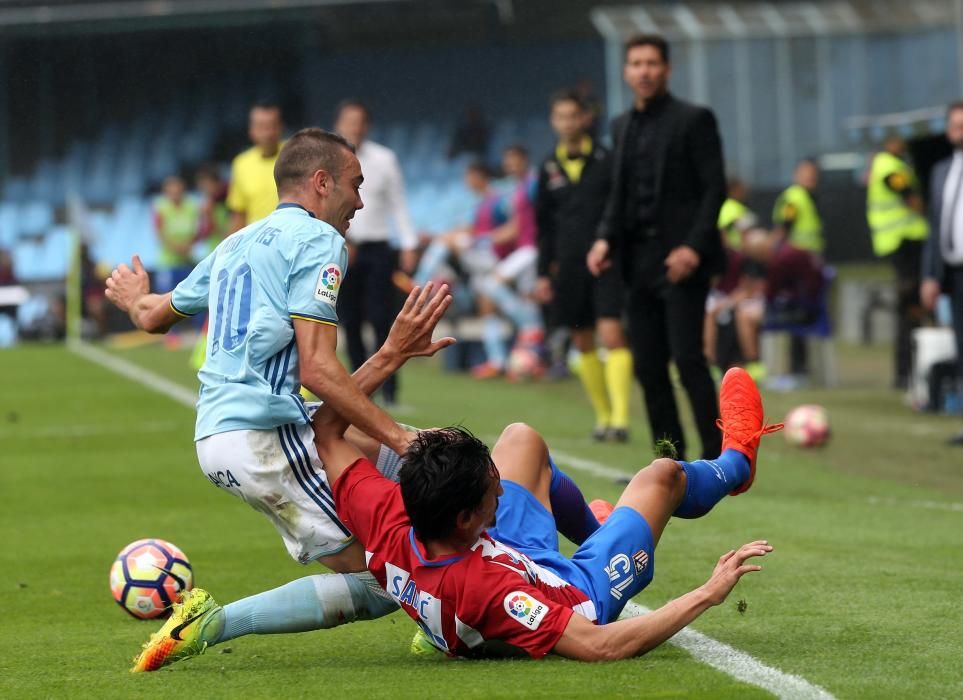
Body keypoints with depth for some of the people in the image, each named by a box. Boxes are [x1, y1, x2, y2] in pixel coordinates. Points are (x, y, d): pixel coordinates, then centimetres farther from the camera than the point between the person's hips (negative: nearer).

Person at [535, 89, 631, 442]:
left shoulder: (606, 161, -1)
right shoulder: (549, 168, 9)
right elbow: (543, 224, 15)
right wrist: (543, 273, 11)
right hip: (569, 264, 4)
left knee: (611, 333, -16)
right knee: (583, 343, 8)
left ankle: (620, 418, -18)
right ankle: (603, 415, 20)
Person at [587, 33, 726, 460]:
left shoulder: (693, 120, -4)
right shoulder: (622, 127, 16)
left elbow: (714, 188, -8)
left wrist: (694, 247, -18)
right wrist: (606, 239, 3)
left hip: (681, 259, -7)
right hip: (639, 260, 7)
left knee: (687, 358, -13)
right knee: (647, 365, 5)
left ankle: (715, 457, -7)